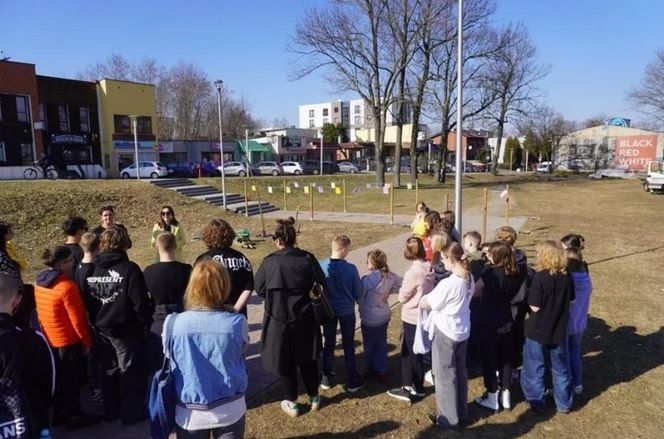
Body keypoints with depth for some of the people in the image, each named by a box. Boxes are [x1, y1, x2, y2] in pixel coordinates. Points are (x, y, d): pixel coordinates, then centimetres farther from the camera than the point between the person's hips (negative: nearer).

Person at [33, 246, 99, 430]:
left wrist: (46, 332, 20)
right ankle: (73, 416, 20)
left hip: (49, 339, 8)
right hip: (68, 340, -8)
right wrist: (87, 341, -10)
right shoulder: (67, 286, -24)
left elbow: (41, 312, 10)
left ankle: (59, 412, 35)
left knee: (57, 378, 21)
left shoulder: (40, 283, 1)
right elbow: (77, 318, -21)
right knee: (72, 379, 8)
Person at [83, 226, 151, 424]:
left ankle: (111, 410, 34)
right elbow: (140, 302, -20)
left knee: (109, 370, 20)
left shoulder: (91, 269, -1)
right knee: (130, 371, 9)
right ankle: (132, 413, 20)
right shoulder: (129, 269, -19)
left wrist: (96, 322, 14)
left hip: (102, 329, 6)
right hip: (126, 330, -6)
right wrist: (146, 322, -6)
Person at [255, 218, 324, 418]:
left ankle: (292, 403, 25)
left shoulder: (269, 262, -14)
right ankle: (314, 397, 33)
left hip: (279, 319, -2)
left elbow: (259, 289, -4)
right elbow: (322, 282, -2)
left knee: (284, 361, 13)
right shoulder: (307, 258, -9)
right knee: (307, 358, 20)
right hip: (304, 317, 3)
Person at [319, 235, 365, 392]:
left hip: (328, 310, 2)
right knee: (349, 345, 12)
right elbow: (358, 293, -11)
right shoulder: (351, 268, -22)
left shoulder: (321, 266, -16)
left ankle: (326, 378, 29)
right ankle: (353, 381, 23)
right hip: (347, 311, -2)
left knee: (329, 343, 19)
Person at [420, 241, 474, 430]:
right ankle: (461, 411, 38)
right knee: (460, 371, 22)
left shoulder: (448, 283, -28)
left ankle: (449, 418, 22)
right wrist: (436, 291, 0)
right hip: (462, 331, 8)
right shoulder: (469, 279, -4)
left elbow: (424, 305, -17)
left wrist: (428, 293, 2)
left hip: (446, 332, -8)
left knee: (445, 374, 9)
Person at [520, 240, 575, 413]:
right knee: (560, 368, 20)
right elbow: (570, 300, 7)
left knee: (535, 368, 12)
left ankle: (536, 402, 23)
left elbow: (535, 307, -20)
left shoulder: (540, 277, -22)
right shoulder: (566, 276, -5)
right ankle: (564, 403, 31)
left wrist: (530, 295, -4)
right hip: (558, 330, 5)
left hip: (538, 330, -5)